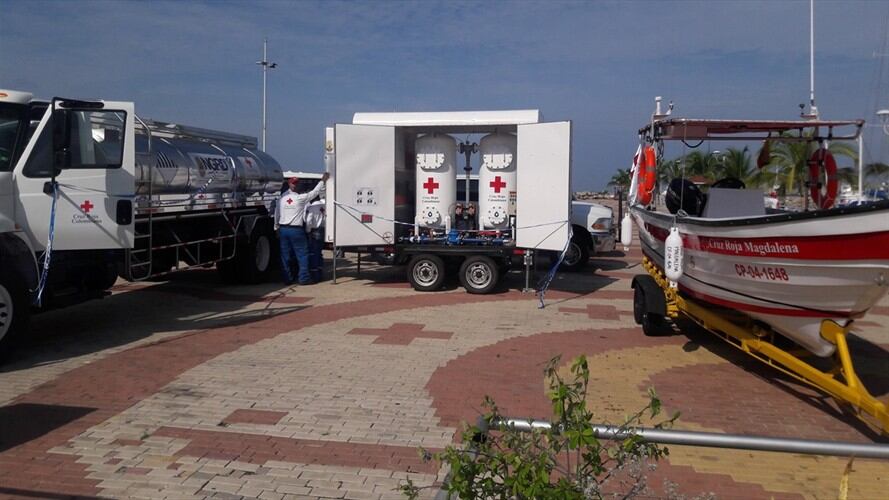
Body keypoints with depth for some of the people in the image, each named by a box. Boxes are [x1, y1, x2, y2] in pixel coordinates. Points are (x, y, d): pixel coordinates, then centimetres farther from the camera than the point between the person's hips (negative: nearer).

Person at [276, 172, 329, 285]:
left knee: (285, 255, 9)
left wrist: (277, 228, 24)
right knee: (302, 254, 4)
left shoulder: (281, 199, 4)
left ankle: (287, 279, 13)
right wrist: (322, 180, 8)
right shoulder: (301, 198, -9)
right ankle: (304, 278, 2)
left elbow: (277, 215, 13)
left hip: (283, 229, 5)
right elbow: (315, 192, 0)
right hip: (296, 230, -5)